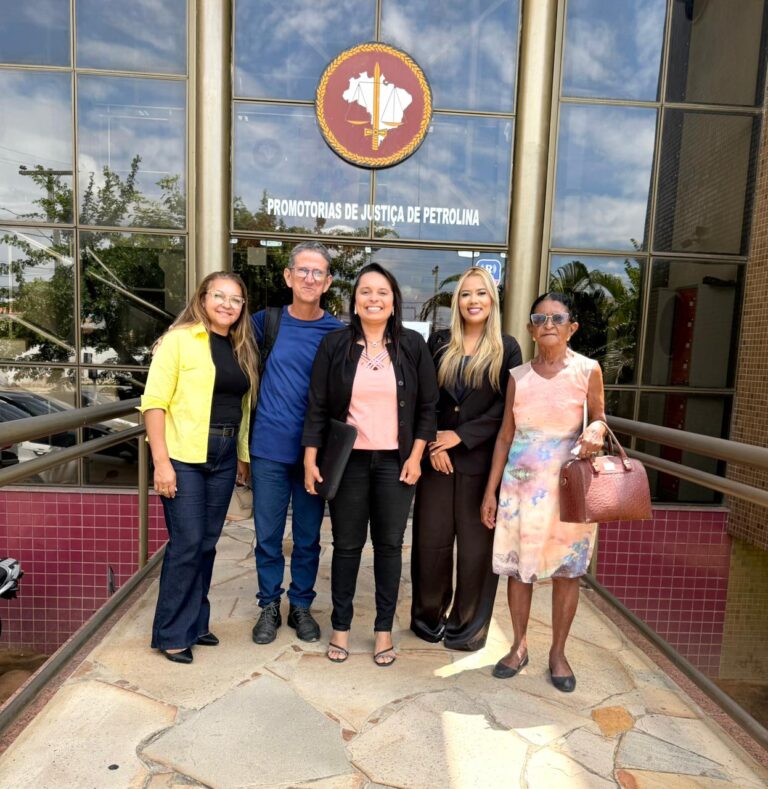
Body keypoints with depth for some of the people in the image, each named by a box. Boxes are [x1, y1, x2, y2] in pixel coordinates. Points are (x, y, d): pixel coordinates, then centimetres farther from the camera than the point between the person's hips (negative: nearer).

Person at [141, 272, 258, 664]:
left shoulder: (242, 349, 12)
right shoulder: (179, 339, -6)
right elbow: (154, 402, -10)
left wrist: (243, 455, 11)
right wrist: (161, 461, -15)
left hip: (224, 456, 6)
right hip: (183, 455, -5)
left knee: (207, 542, 13)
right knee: (186, 543, -1)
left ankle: (195, 622, 29)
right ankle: (172, 633, 17)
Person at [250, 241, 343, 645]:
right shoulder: (267, 321, 0)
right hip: (269, 448, 1)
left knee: (308, 538, 13)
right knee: (267, 536, 10)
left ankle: (301, 606, 32)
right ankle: (269, 607, 31)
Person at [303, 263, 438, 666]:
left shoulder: (413, 345, 1)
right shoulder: (334, 344, 0)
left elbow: (427, 406, 3)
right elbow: (317, 407, -1)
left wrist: (415, 456, -3)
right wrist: (310, 459, -5)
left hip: (395, 462, 1)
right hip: (348, 460, 0)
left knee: (389, 545, 9)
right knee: (347, 545, 9)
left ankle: (384, 629, 25)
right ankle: (340, 626, 26)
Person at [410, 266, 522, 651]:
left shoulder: (507, 348, 3)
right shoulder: (439, 342, 8)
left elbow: (507, 406, -5)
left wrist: (461, 436, -12)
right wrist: (433, 443, -8)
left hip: (480, 459, -1)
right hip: (436, 456, 2)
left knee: (476, 543, 5)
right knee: (431, 539, 7)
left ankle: (468, 625, 23)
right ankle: (428, 615, 27)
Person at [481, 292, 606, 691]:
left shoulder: (587, 370, -3)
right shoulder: (518, 376, 2)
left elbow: (598, 417, 7)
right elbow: (505, 436, 5)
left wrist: (595, 431, -18)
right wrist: (490, 490, 4)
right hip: (521, 482, 2)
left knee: (565, 570, 8)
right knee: (518, 566, 8)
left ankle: (558, 652, 27)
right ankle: (519, 646, 27)